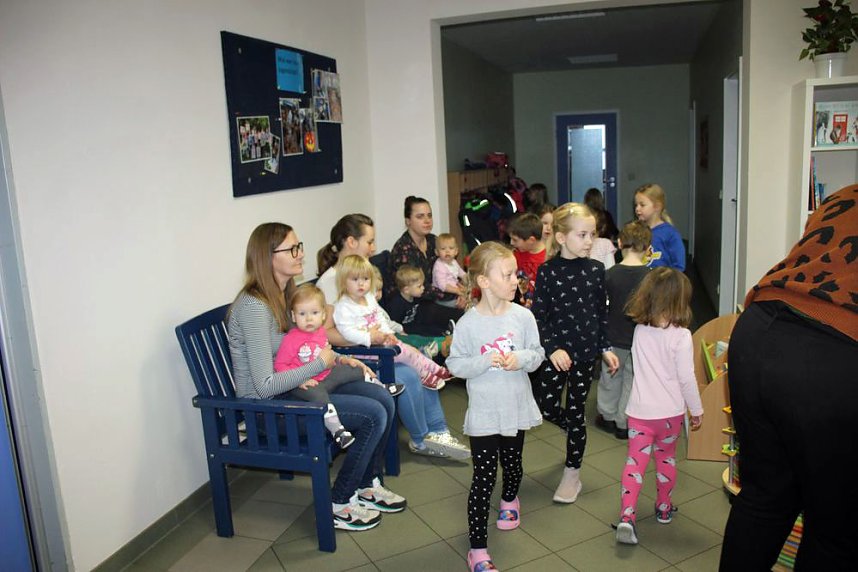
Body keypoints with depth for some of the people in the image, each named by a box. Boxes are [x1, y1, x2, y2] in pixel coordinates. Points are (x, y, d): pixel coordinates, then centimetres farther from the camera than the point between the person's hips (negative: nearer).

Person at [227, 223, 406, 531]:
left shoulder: (281, 295, 6)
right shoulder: (254, 307, -24)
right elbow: (265, 386, -27)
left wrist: (339, 358, 3)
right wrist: (320, 363, -18)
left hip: (294, 387, 9)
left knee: (383, 398, -1)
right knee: (374, 414, -17)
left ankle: (367, 485, 16)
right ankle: (339, 504, 2)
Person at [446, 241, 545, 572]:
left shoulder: (523, 316, -7)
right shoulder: (468, 323, -15)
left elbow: (537, 354, 2)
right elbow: (455, 364, -9)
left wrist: (521, 358, -18)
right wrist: (486, 361, -24)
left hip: (516, 409, 4)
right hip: (484, 414, -3)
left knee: (512, 464, 25)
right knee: (483, 478, 0)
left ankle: (510, 500, 58)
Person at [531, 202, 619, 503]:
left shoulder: (596, 270, -1)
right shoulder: (547, 271, -8)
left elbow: (602, 312, 7)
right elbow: (539, 315, -7)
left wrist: (606, 348, 6)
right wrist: (552, 348, -17)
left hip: (586, 351, 1)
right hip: (556, 351, -1)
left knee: (575, 411, 7)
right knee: (545, 407, 0)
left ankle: (572, 473, 23)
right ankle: (576, 432, 34)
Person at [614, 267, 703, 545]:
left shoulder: (639, 330, -2)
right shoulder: (681, 335, -15)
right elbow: (686, 378, -12)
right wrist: (697, 410, 1)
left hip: (639, 410, 2)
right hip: (670, 412, -2)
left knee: (635, 461, 3)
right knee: (666, 459, 19)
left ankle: (627, 516, -11)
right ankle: (664, 508, 36)